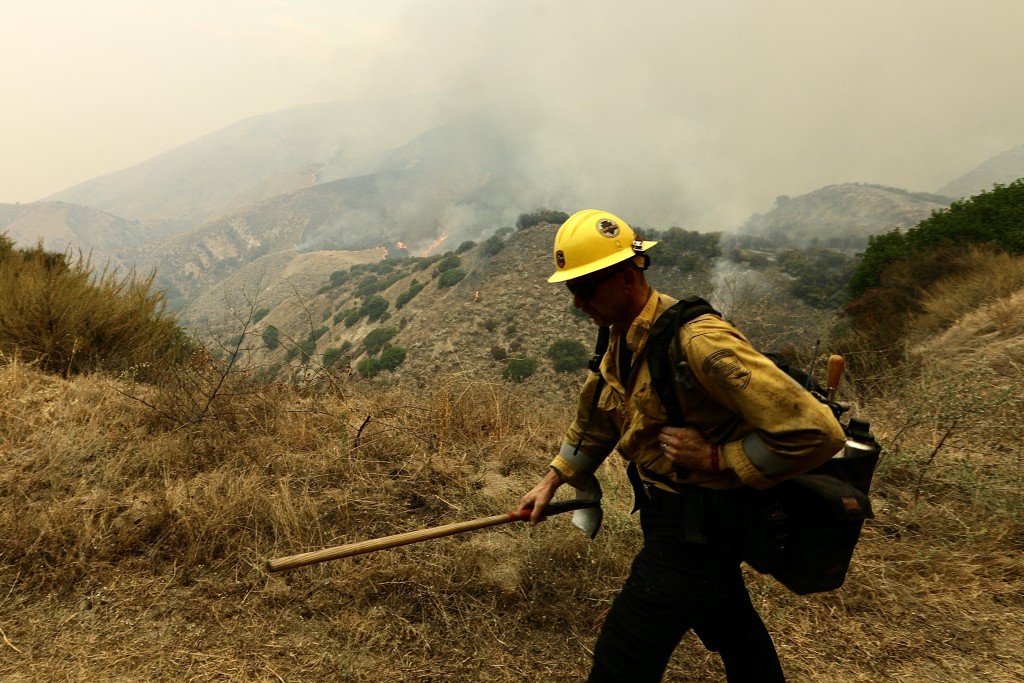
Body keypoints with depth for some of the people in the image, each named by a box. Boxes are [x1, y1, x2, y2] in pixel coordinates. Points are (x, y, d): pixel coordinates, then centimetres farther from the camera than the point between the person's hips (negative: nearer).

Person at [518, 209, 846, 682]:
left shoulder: (696, 341, -30)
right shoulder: (622, 338, -1)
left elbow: (816, 431, -30)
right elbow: (597, 416, 15)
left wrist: (715, 459, -25)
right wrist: (552, 481, 14)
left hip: (697, 524, -9)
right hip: (669, 510, 9)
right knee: (731, 625, 29)